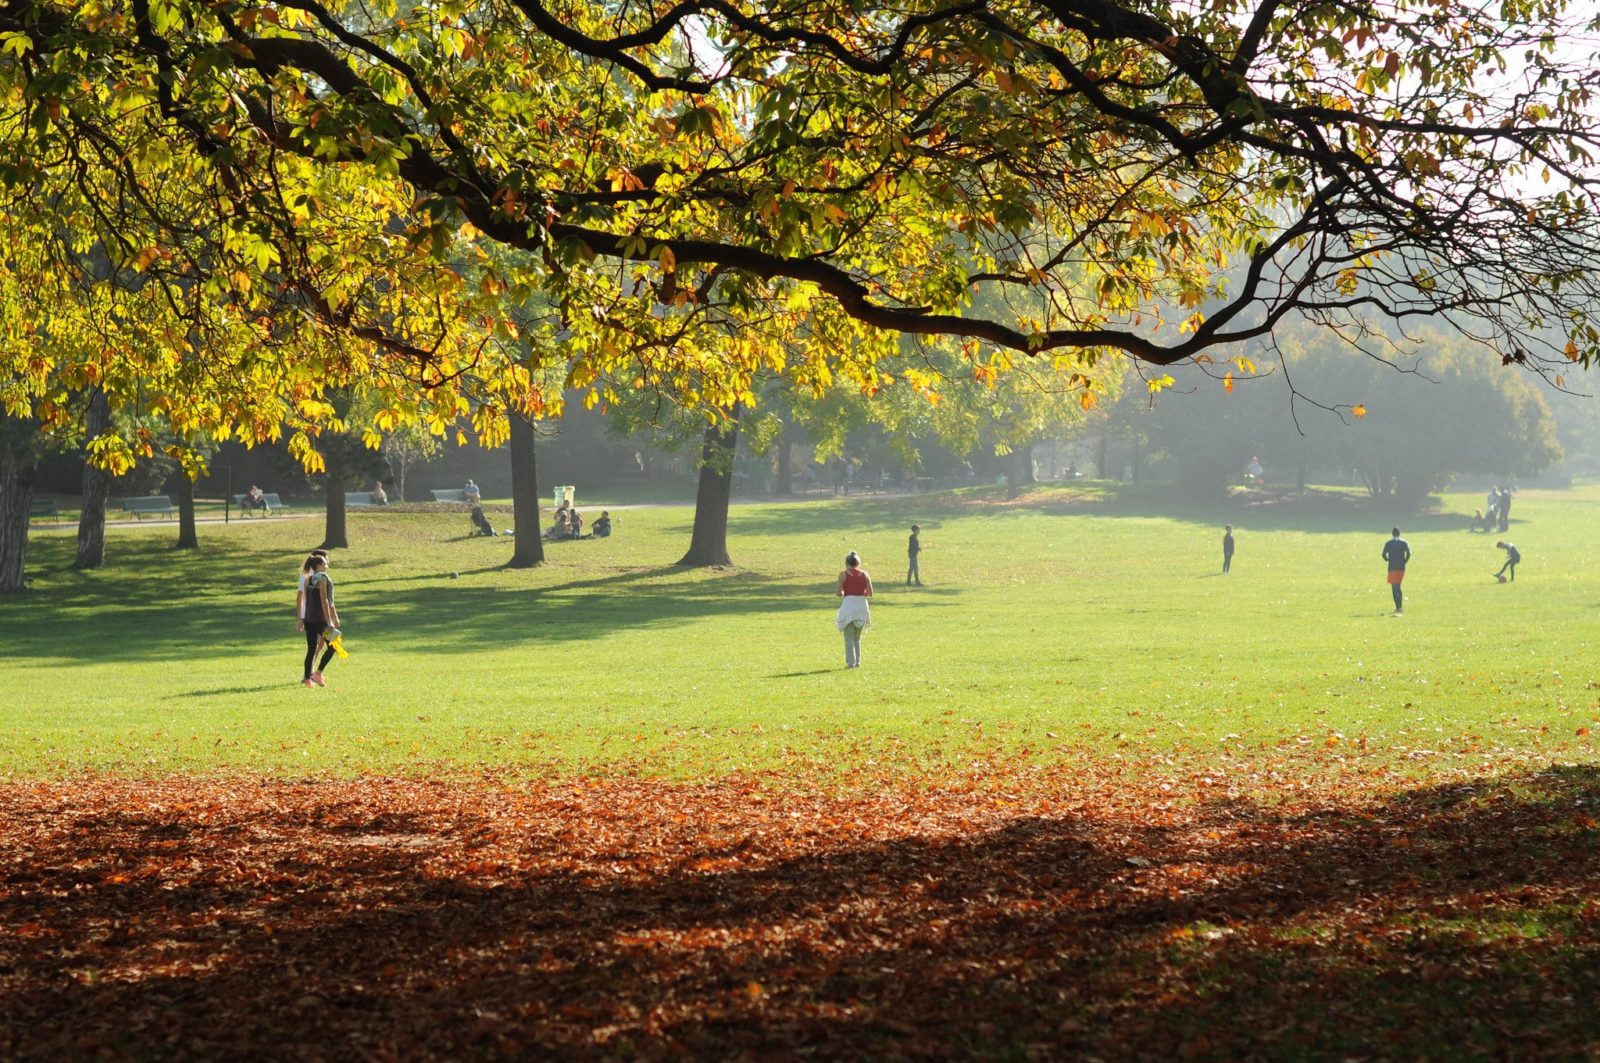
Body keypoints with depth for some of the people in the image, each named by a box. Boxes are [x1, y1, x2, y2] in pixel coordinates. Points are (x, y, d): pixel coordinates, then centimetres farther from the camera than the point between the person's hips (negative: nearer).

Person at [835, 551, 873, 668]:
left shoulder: (843, 574, -4)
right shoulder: (864, 574, 5)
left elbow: (839, 593, -7)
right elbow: (870, 593, 3)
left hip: (848, 605, -4)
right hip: (862, 605, 4)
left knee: (849, 637, 4)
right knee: (857, 637, 19)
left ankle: (851, 662, -2)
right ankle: (857, 662, 19)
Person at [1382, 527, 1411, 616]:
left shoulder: (1388, 543, 1)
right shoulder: (1404, 543, 2)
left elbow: (1384, 554, -7)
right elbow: (1409, 553, -11)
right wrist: (1405, 561, 4)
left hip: (1392, 567, -2)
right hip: (1401, 567, 2)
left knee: (1394, 588, -4)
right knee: (1398, 587, 18)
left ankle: (1398, 608, -16)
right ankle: (1400, 607, 17)